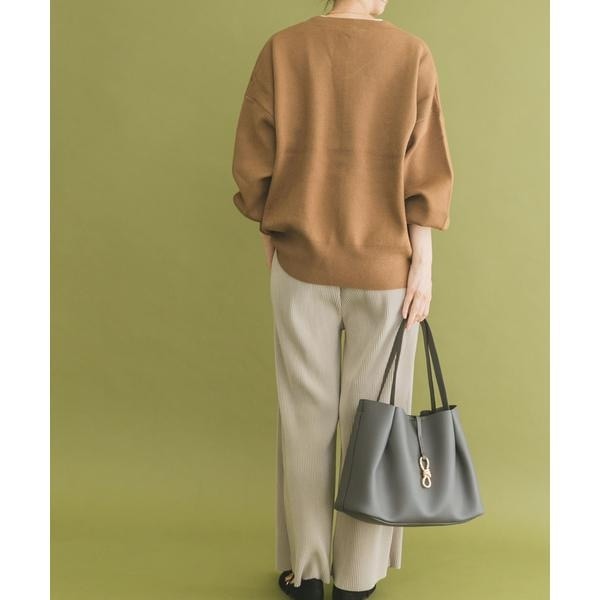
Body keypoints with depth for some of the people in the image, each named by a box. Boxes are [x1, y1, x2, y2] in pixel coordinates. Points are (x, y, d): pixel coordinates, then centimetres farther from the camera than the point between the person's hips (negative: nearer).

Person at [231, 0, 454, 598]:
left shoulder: (281, 48, -2)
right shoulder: (410, 53, -4)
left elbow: (252, 161, -3)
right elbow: (425, 169, -8)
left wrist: (269, 230, 11)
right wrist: (422, 265, -4)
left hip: (302, 264, 1)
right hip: (386, 267, 0)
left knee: (306, 418, 11)